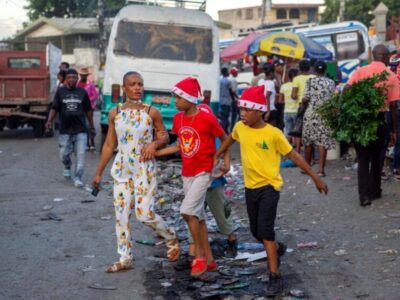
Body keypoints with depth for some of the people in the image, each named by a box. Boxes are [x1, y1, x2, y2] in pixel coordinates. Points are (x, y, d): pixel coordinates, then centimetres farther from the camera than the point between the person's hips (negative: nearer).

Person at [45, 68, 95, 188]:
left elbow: (88, 110, 12)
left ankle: (78, 178, 1)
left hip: (80, 129, 0)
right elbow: (54, 108, 2)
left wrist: (92, 126, 15)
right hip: (65, 129, 0)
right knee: (64, 154, 6)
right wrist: (50, 121, -14)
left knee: (81, 155, -6)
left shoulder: (82, 92, 6)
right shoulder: (60, 91, 3)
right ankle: (67, 167, 38)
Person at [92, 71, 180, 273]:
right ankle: (125, 258, 15)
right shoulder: (115, 114, 1)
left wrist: (154, 144, -17)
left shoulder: (151, 112, -6)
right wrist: (99, 172, 8)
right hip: (122, 169, 3)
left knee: (144, 213, -9)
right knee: (121, 214, 3)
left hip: (145, 168, -3)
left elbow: (164, 136, 6)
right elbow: (109, 145, 7)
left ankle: (171, 237, 20)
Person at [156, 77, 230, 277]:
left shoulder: (207, 118, -15)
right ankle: (209, 260, 20)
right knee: (198, 216, 11)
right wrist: (155, 153, 7)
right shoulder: (178, 118, 3)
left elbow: (225, 138, -1)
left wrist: (226, 161, -6)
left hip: (203, 172, -7)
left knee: (188, 210, -20)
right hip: (187, 173, 7)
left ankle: (199, 255, -4)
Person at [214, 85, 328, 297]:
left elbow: (293, 155, -9)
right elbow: (230, 140, 20)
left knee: (265, 231, -15)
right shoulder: (240, 128, -4)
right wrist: (216, 156, 26)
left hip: (269, 187, -5)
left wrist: (315, 178, -8)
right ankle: (277, 249, 47)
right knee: (256, 231, 15)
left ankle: (275, 277, -8)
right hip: (250, 187, 6)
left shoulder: (273, 133, -17)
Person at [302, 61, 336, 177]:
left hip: (311, 113, 0)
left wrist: (303, 102, 16)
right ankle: (321, 169, -7)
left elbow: (306, 98, -6)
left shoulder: (310, 81, 0)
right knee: (323, 141, -2)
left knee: (308, 141, 12)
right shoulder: (331, 82, 5)